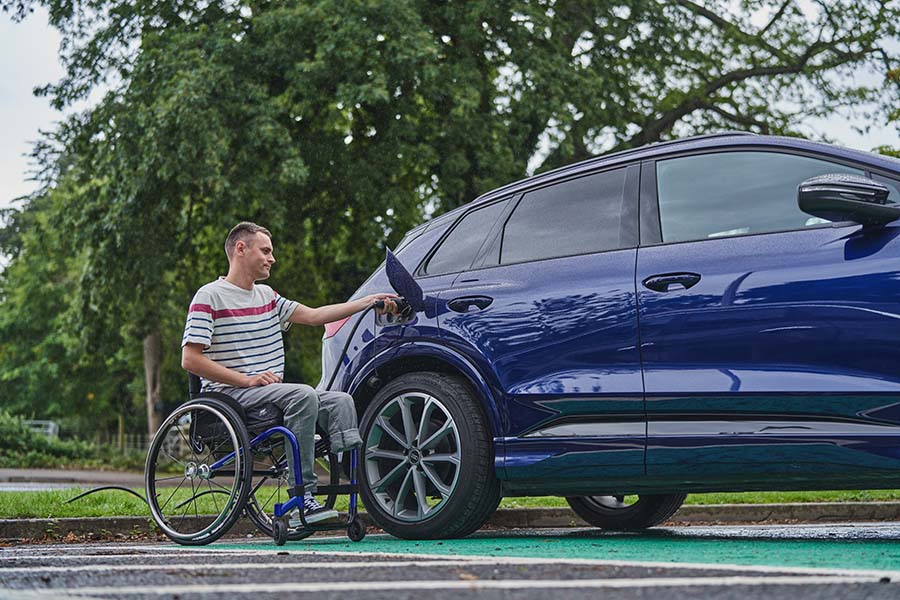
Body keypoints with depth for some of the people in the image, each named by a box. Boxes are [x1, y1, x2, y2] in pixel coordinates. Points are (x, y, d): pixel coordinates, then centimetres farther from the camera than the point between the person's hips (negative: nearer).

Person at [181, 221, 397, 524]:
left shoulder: (266, 296, 20)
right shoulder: (210, 297, -4)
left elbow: (314, 315, 20)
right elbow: (190, 359, -11)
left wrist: (368, 301, 13)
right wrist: (247, 379, -18)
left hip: (270, 393, 8)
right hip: (229, 397, -8)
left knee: (340, 400, -10)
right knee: (303, 395, -30)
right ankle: (302, 501, -32)